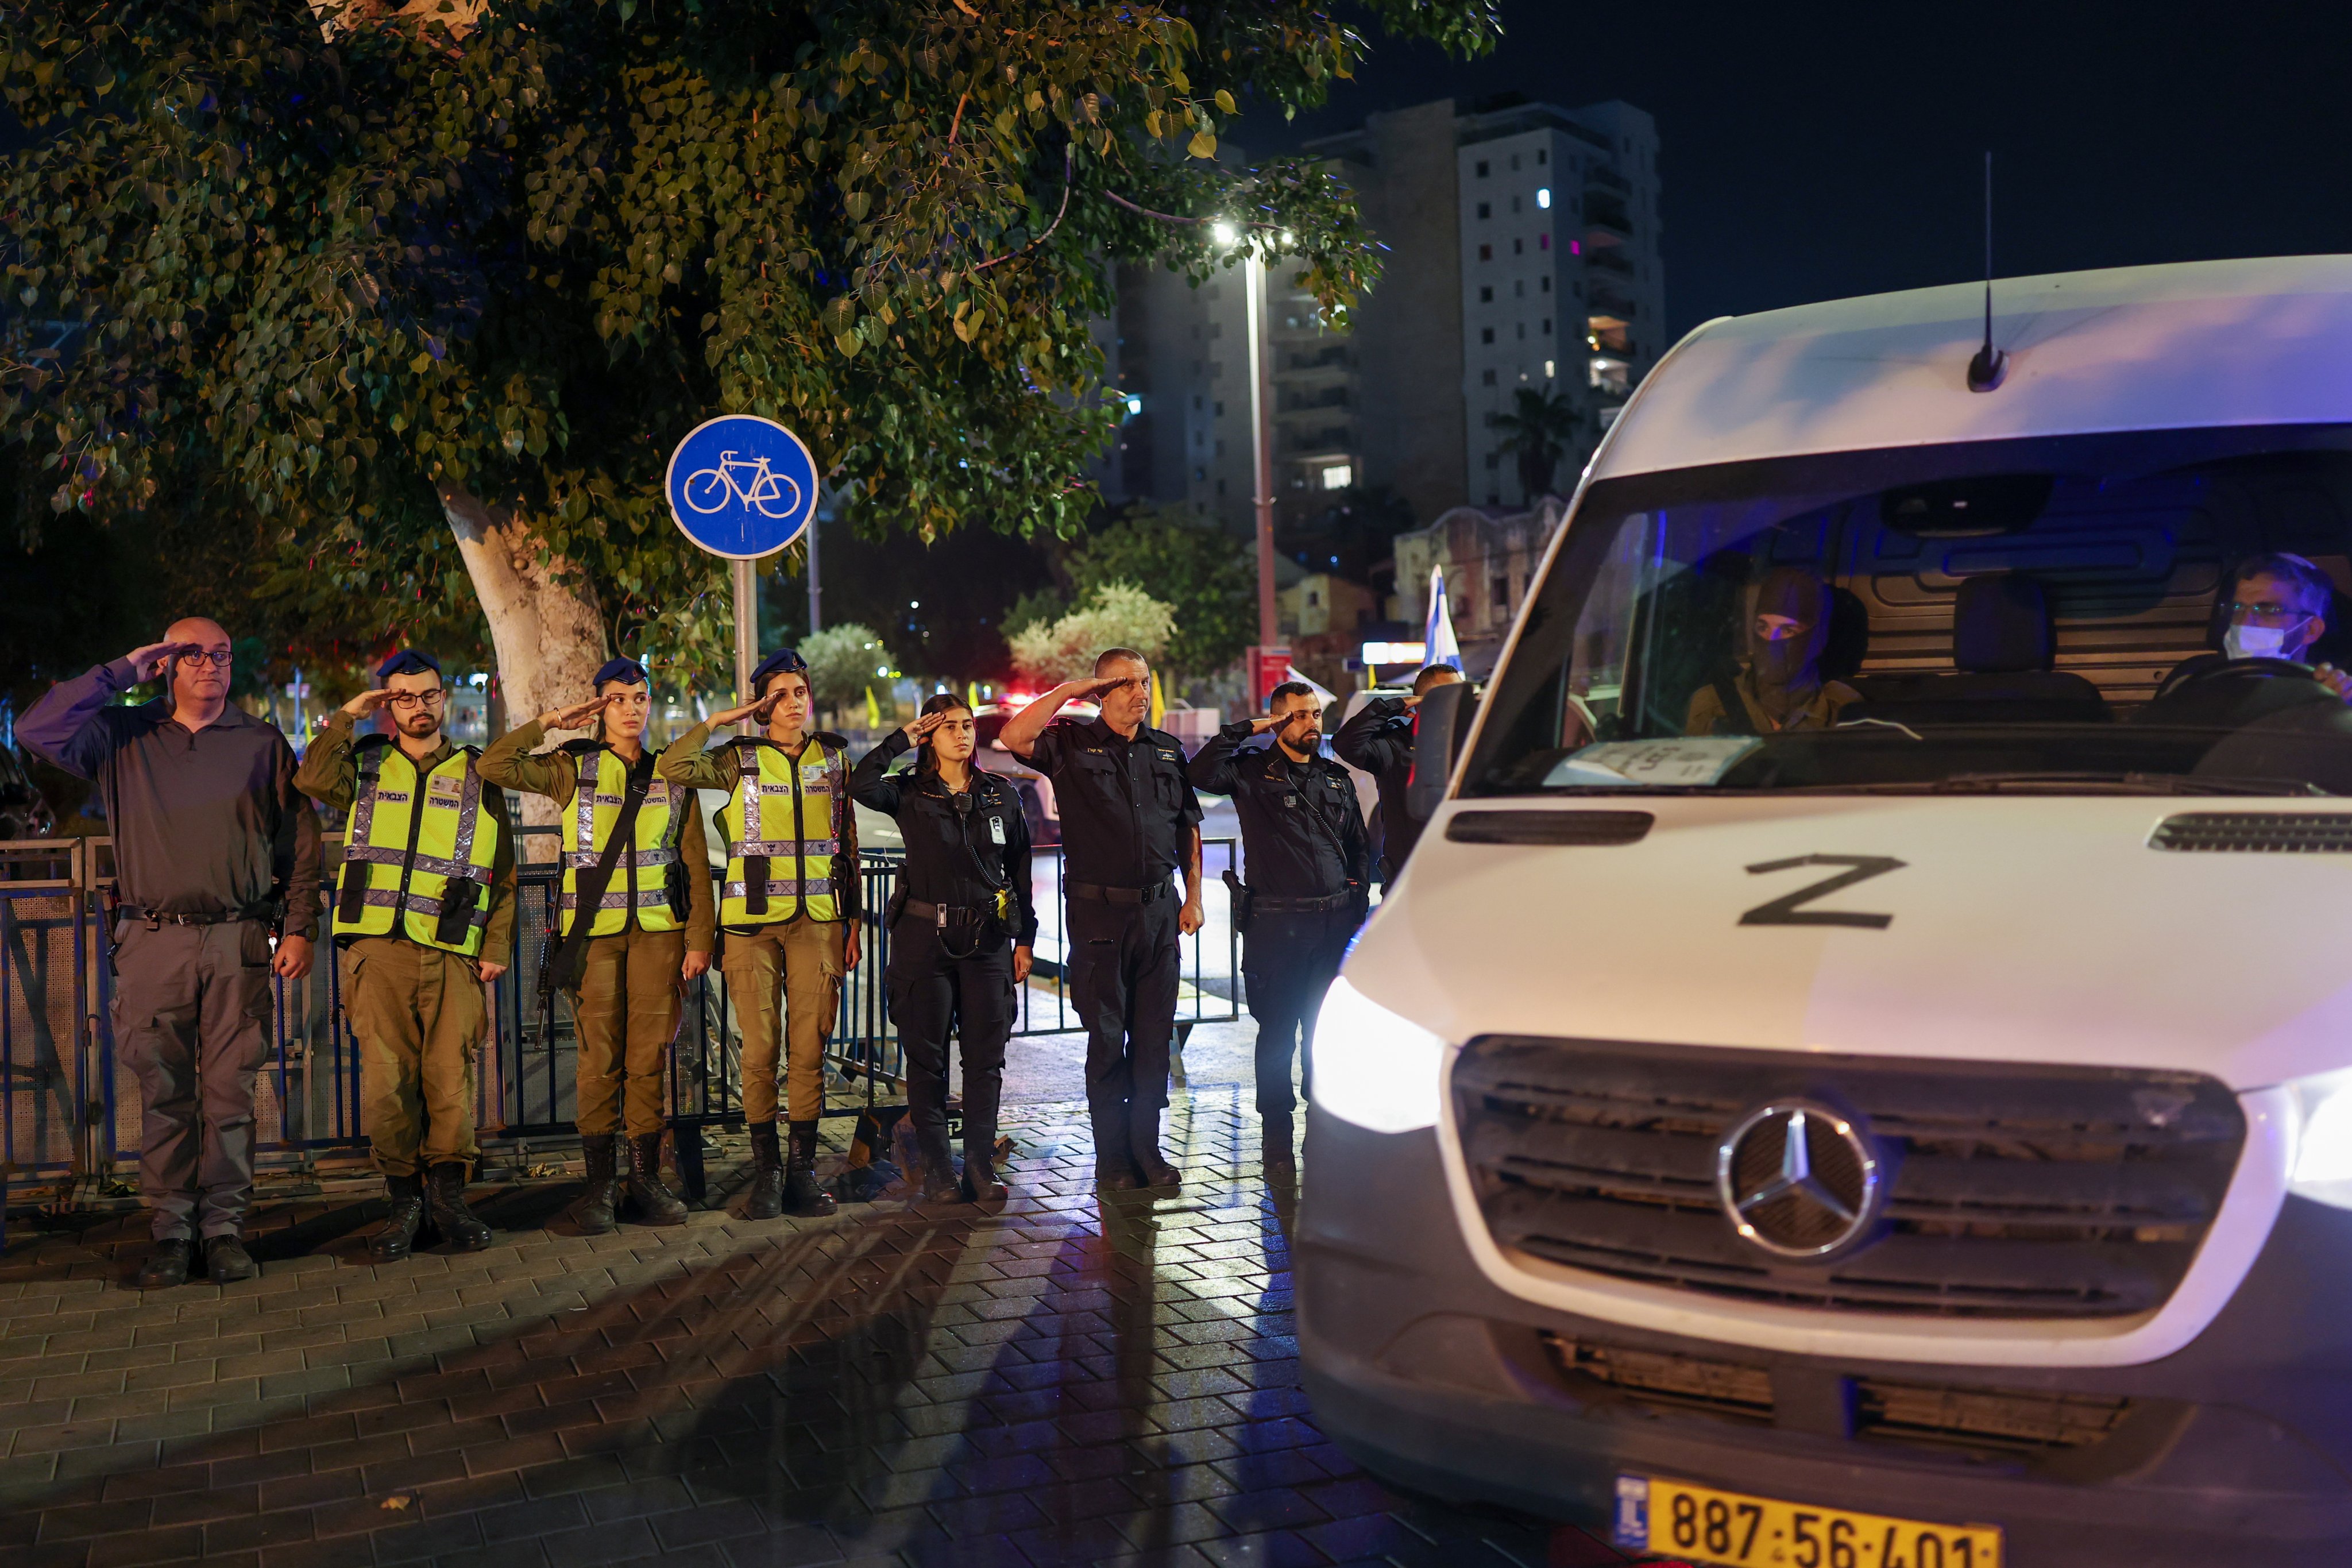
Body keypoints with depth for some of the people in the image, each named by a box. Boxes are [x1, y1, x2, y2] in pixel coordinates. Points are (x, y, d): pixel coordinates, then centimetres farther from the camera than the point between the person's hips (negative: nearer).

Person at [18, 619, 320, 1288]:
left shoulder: (263, 743, 10)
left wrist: (298, 928, 1)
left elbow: (301, 843, 9)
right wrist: (121, 674, 0)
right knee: (164, 1095, 3)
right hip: (153, 941, 1)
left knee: (230, 1093, 1)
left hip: (239, 942, 0)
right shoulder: (122, 736, 12)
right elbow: (37, 730, -3)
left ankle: (224, 1226, 7)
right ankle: (171, 1230, 9)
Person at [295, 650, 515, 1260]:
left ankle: (448, 1196, 11)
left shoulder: (477, 777, 15)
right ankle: (404, 1200, 8)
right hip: (378, 950, 0)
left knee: (450, 1079, -3)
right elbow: (312, 780, -9)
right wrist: (347, 715, -1)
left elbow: (504, 875, 15)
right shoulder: (365, 763, 15)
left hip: (452, 956, 0)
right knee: (386, 1080, -5)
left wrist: (497, 947, 5)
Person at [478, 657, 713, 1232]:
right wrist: (549, 723, -3)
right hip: (593, 930, -1)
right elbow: (495, 766, -6)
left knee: (650, 1055, 2)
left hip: (659, 929, 1)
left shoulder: (672, 775, 11)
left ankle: (646, 1176, 10)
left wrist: (699, 939, 2)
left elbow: (695, 864, 9)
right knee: (599, 1058, -2)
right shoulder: (573, 768, 7)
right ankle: (600, 1182, 6)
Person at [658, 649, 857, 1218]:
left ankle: (803, 1170, 9)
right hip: (753, 920, -2)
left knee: (810, 1048, 1)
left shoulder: (834, 758, 12)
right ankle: (766, 1171, 9)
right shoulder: (739, 760, 4)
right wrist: (716, 721, -5)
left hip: (818, 919, 2)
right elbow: (673, 767, -14)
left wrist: (853, 920, 12)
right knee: (760, 1049, -1)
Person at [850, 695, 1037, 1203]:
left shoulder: (1000, 795, 8)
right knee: (927, 1057, 3)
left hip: (987, 940, 2)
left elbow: (1020, 871, 12)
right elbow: (861, 784, -21)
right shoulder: (910, 795, 1)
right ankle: (936, 1169, 11)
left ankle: (981, 1166, 11)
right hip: (925, 937, -2)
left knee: (985, 1058, 3)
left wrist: (1025, 938, 9)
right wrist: (903, 739, -11)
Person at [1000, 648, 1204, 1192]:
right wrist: (1068, 692, -12)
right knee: (1106, 1038, 1)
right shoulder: (1072, 745, 1)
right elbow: (1014, 737, -18)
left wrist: (1193, 897, 9)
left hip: (1159, 909, 3)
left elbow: (1188, 827, 15)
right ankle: (1112, 1158, 10)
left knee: (1154, 1035, 7)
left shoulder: (1168, 750, 12)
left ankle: (1147, 1148, 16)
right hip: (1099, 911, -3)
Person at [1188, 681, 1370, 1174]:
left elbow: (1359, 846, 23)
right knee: (1278, 1034, 1)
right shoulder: (1253, 772, 1)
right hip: (1276, 924, -4)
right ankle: (1277, 1138, 10)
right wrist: (1246, 729, -11)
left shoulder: (1337, 778, 15)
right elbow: (1201, 772, -19)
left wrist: (1356, 895, 12)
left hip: (1334, 923, 4)